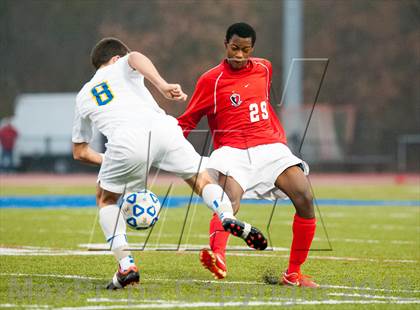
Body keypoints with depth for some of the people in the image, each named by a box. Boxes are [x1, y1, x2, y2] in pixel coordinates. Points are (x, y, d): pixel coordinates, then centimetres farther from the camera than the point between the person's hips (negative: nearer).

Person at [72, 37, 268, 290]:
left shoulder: (83, 97, 34)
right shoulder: (121, 67, 29)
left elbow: (80, 152, 38)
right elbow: (136, 58, 0)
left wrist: (107, 163, 51)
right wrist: (163, 85, -14)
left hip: (126, 141, 0)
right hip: (161, 127, 0)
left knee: (106, 200, 24)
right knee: (201, 180, 17)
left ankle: (126, 265, 8)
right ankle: (228, 216, -15)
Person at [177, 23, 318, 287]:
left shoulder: (264, 68, 15)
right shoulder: (210, 80, 2)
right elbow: (187, 122, 8)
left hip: (269, 147, 4)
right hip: (233, 151, -4)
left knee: (305, 199, -18)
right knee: (229, 200, -34)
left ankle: (294, 273, -7)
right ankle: (217, 257, -62)